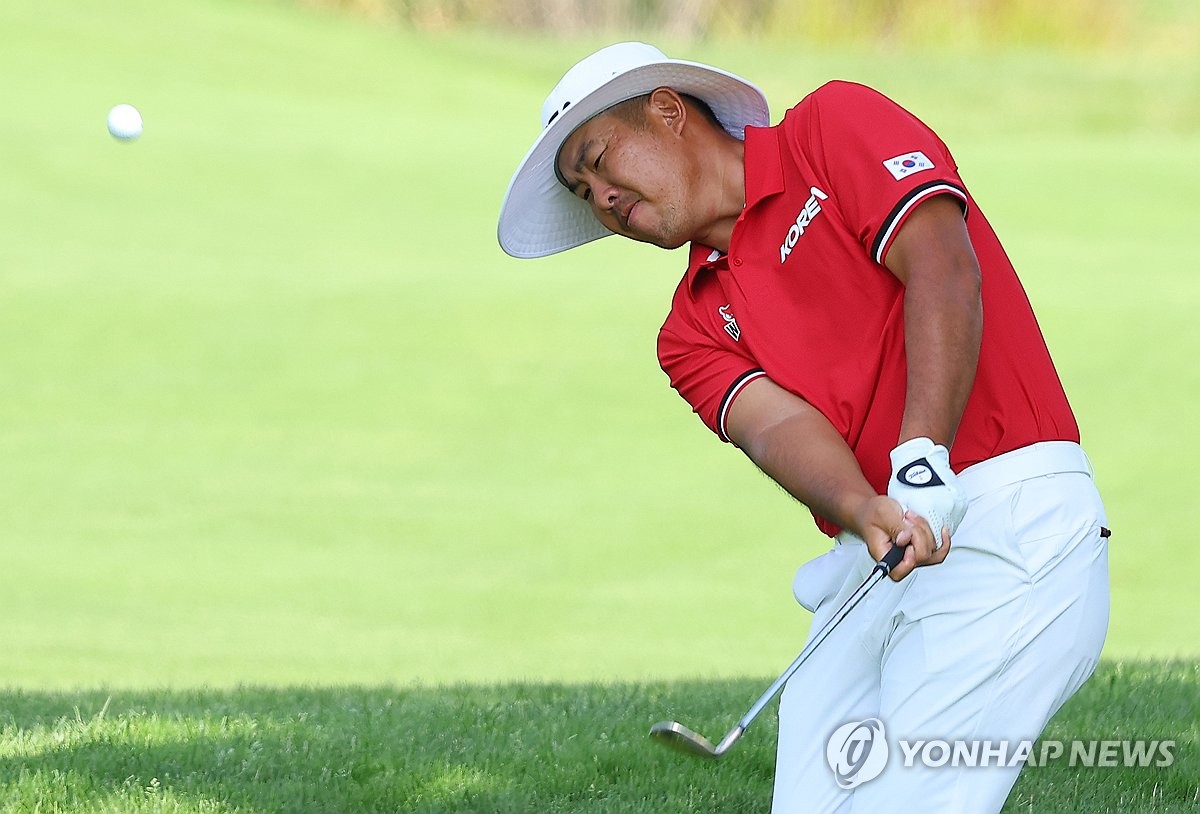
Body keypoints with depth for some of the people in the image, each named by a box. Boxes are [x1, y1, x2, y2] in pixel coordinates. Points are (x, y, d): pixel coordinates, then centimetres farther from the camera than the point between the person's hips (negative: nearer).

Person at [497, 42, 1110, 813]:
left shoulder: (835, 124, 5)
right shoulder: (694, 328, 18)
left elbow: (943, 269, -10)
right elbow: (776, 422, -2)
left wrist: (922, 462, -22)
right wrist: (867, 512, -24)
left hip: (1008, 518, -7)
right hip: (871, 572, 7)